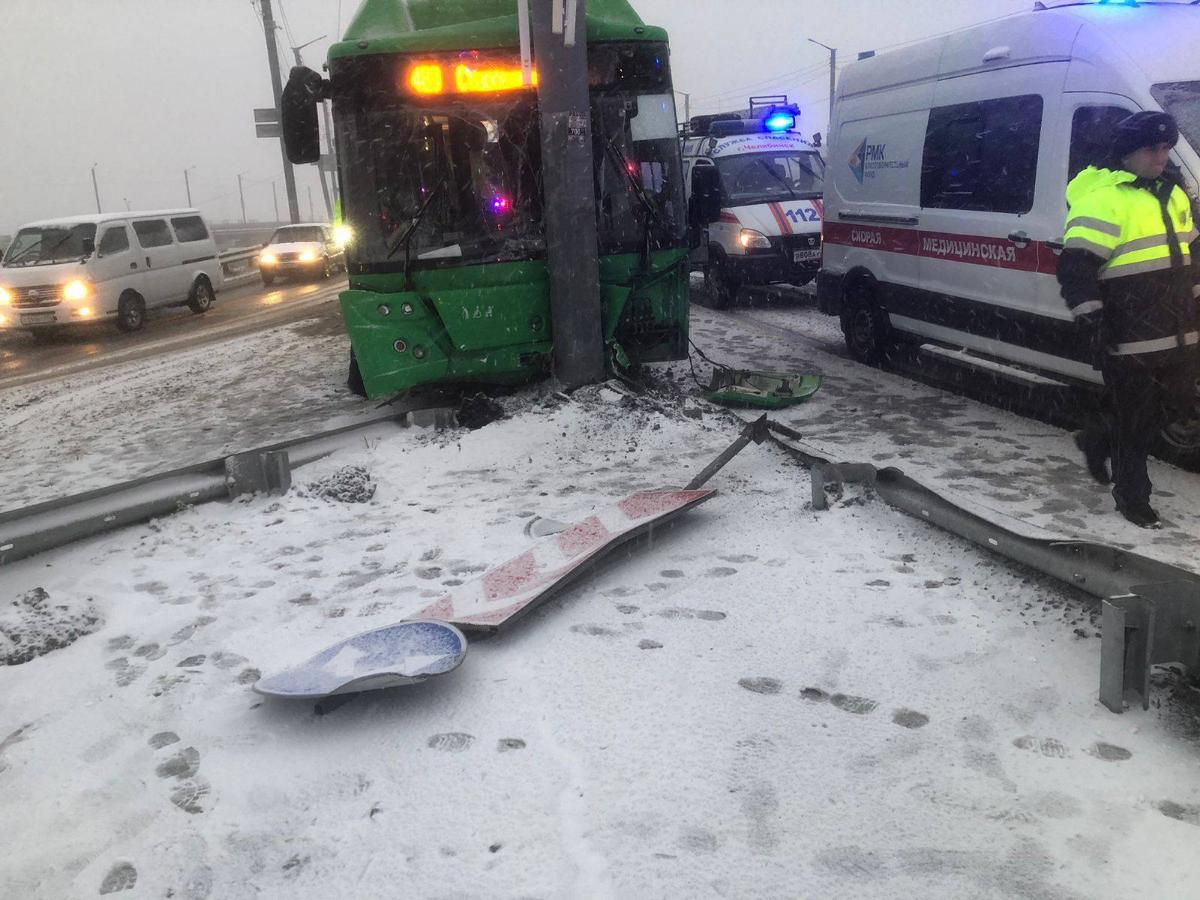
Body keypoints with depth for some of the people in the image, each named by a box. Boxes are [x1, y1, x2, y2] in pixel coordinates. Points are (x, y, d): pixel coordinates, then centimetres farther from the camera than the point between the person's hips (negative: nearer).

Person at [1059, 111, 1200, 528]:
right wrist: (1091, 323, -21)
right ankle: (1132, 495, 19)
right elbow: (1075, 267, -18)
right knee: (1135, 419, 2)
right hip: (1129, 339, -8)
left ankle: (1097, 439, 37)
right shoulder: (1102, 200, -14)